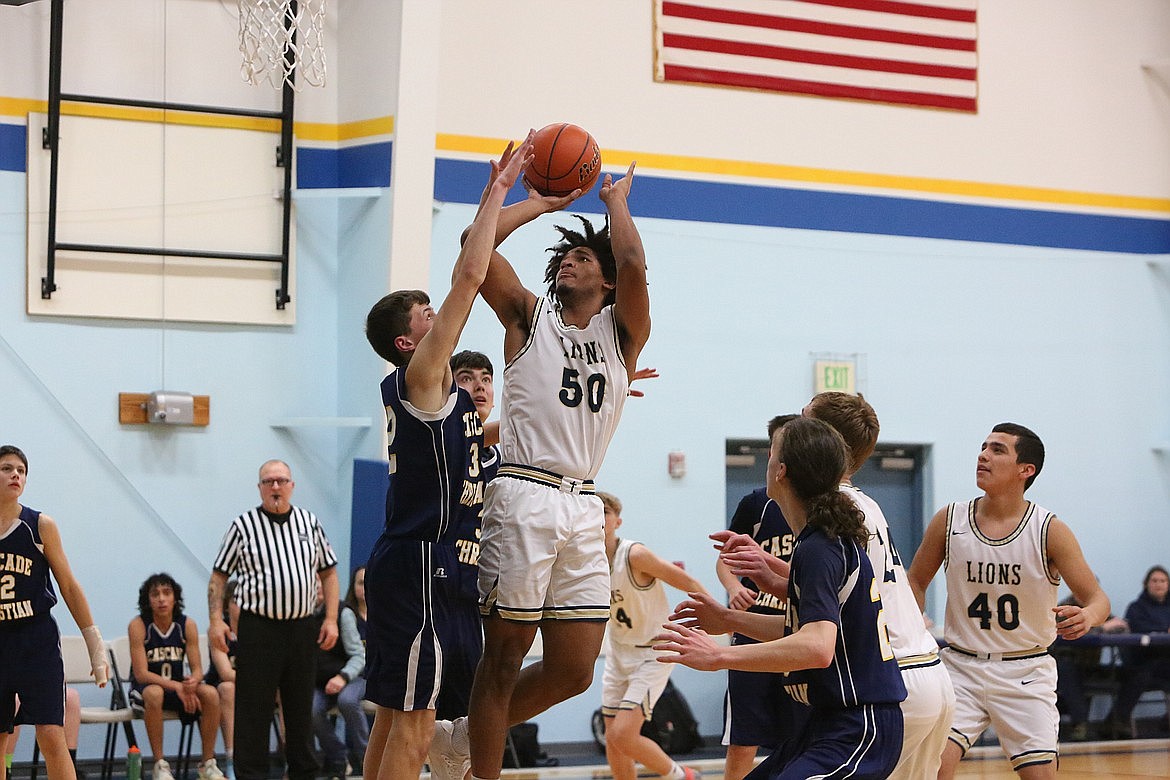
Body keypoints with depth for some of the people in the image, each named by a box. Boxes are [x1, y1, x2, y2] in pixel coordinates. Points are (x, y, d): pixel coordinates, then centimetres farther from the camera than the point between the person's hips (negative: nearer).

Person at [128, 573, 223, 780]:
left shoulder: (187, 625, -4)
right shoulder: (138, 626, -14)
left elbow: (197, 669, -4)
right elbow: (141, 674, -18)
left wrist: (192, 683, -30)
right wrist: (176, 686, -31)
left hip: (178, 687, 3)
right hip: (144, 688, -3)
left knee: (211, 694, -24)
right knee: (154, 694, -38)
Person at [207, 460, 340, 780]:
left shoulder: (309, 522, 10)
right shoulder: (243, 525, 0)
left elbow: (328, 572, 14)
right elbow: (218, 576, 3)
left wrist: (331, 619, 4)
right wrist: (216, 620, -7)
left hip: (303, 628, 3)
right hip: (258, 629, -3)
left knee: (301, 706, 10)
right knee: (253, 709, -3)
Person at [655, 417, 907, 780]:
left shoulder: (818, 550, -18)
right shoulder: (833, 540, 13)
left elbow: (817, 647, -32)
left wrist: (720, 656, -31)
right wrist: (730, 620, 22)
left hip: (857, 733, -11)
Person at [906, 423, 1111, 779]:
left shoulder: (1050, 531, -10)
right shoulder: (949, 521, -4)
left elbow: (1098, 599, -9)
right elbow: (916, 582, 11)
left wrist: (1087, 616, -32)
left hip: (1026, 671, -1)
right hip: (961, 667, 1)